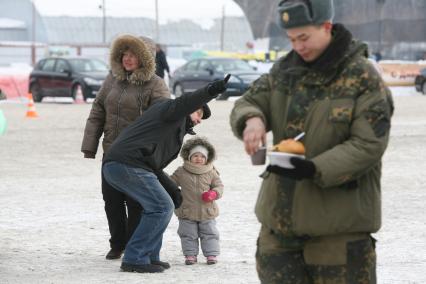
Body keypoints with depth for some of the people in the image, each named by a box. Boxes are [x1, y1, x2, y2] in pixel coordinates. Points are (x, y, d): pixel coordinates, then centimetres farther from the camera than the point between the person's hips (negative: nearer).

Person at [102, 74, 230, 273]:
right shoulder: (168, 108, 7)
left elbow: (154, 168, 29)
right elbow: (182, 104, -19)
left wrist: (173, 190, 21)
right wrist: (211, 91, -32)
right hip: (128, 165, -10)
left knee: (159, 205, 18)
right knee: (162, 208, -7)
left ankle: (149, 256, 16)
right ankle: (135, 259, -7)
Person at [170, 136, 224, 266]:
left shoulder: (211, 173, -1)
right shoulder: (181, 172, -1)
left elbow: (219, 185, 3)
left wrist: (213, 194, -16)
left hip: (207, 212, 0)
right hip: (187, 211, 0)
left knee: (209, 234, 7)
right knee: (188, 234, 4)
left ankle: (211, 254, 15)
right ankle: (190, 254, 14)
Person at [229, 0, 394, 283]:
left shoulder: (364, 78, -11)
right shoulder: (285, 70, 8)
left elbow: (369, 145, -17)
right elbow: (247, 103, 11)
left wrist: (315, 169, -29)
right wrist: (252, 119, -16)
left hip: (338, 218, -6)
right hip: (280, 214, 6)